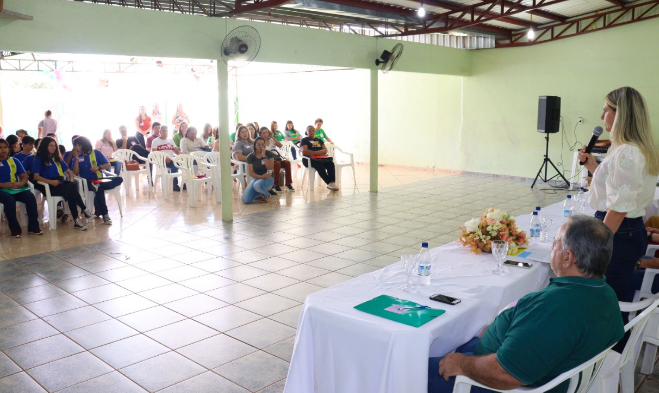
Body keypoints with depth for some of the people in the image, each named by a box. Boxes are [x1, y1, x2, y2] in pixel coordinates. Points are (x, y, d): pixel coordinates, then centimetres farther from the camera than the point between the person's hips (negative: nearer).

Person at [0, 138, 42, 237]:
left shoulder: (14, 161, 18)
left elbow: (24, 176, 12)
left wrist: (21, 183, -10)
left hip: (17, 188, 3)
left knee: (31, 197, -25)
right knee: (9, 200, -36)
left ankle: (33, 227, -18)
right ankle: (15, 229, -24)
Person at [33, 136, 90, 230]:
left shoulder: (57, 158, 24)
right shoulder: (39, 159, 7)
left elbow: (68, 171, 22)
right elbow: (36, 176, -6)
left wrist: (71, 179, -1)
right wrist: (51, 181, -21)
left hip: (61, 183, 5)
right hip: (49, 187, -5)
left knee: (72, 186, -34)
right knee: (71, 188, -35)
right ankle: (84, 210, -29)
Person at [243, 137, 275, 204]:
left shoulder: (269, 154, -6)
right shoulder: (251, 156, -1)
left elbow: (270, 168, -20)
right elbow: (251, 172, -5)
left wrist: (264, 156, -23)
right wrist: (261, 176, -21)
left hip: (268, 179, -3)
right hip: (256, 178, 3)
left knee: (258, 185, -41)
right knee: (246, 200, -17)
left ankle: (265, 195, -4)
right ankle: (259, 194, 17)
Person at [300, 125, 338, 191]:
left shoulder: (319, 140, 28)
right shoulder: (304, 140, 11)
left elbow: (325, 150, 15)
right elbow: (304, 151, -6)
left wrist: (318, 152, -8)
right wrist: (317, 153, -8)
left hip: (321, 158, 5)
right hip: (309, 159, -5)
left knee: (330, 162, -30)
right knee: (320, 165, -39)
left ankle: (332, 182, -46)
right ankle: (329, 183, -45)